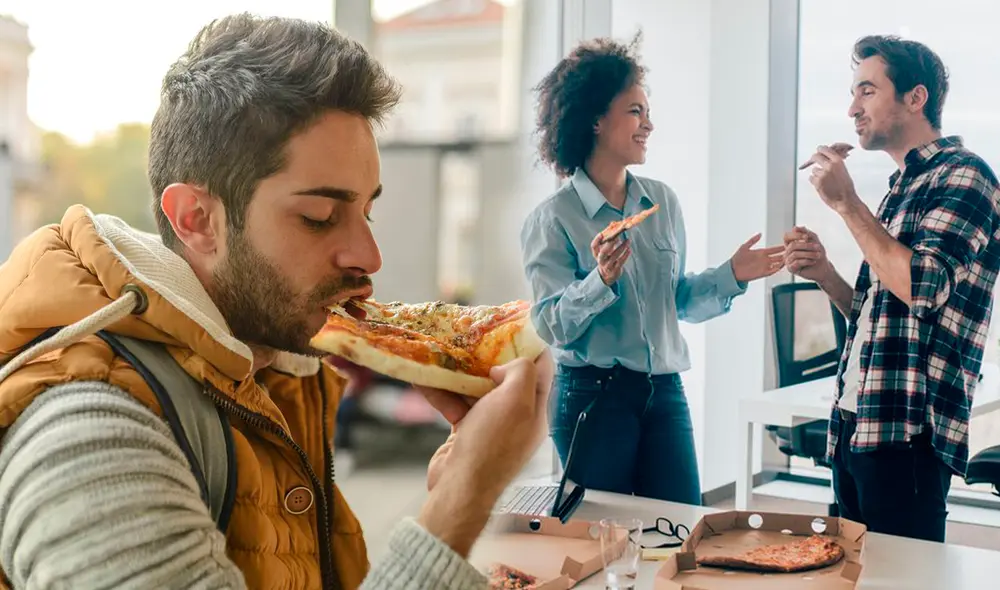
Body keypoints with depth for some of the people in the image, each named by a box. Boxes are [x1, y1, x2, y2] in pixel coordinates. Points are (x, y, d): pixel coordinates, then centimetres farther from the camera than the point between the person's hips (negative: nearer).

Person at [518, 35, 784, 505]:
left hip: (665, 394, 5)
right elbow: (551, 325, -13)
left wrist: (731, 276, 2)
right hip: (592, 396, -4)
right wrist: (601, 280, -28)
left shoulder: (663, 202, 6)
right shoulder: (552, 219, -9)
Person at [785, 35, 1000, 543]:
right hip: (854, 425, 8)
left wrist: (846, 202, -14)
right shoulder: (903, 187, 18)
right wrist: (823, 273, 4)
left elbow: (923, 287, -23)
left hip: (906, 433, -8)